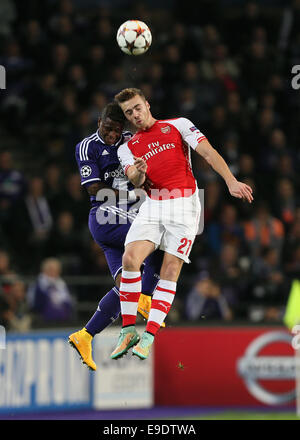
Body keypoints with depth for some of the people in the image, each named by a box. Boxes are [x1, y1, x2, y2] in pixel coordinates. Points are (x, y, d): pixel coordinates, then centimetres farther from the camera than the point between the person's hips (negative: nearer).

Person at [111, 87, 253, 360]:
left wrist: (231, 182, -13)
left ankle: (149, 336, -9)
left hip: (184, 205, -2)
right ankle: (129, 331, -10)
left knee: (170, 271, -10)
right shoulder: (127, 149, 16)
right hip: (152, 206, 2)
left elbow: (209, 153, 0)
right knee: (130, 258, -19)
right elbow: (136, 181, -1)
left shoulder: (178, 125, 9)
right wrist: (139, 173, -26)